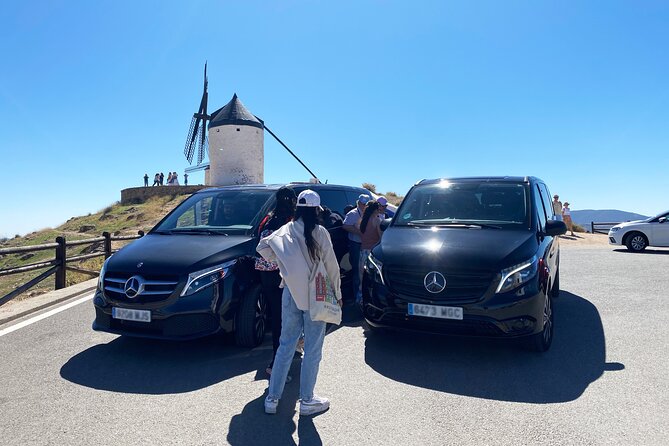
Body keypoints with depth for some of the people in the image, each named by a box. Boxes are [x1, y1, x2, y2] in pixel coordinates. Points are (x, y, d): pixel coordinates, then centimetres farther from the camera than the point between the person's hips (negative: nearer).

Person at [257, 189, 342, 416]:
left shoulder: (286, 230, 0)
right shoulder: (320, 233, -12)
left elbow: (262, 246, 4)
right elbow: (332, 266, -9)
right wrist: (337, 294, 2)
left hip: (291, 293, 4)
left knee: (285, 345, 14)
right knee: (312, 350, 7)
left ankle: (272, 397, 20)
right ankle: (306, 401, 17)